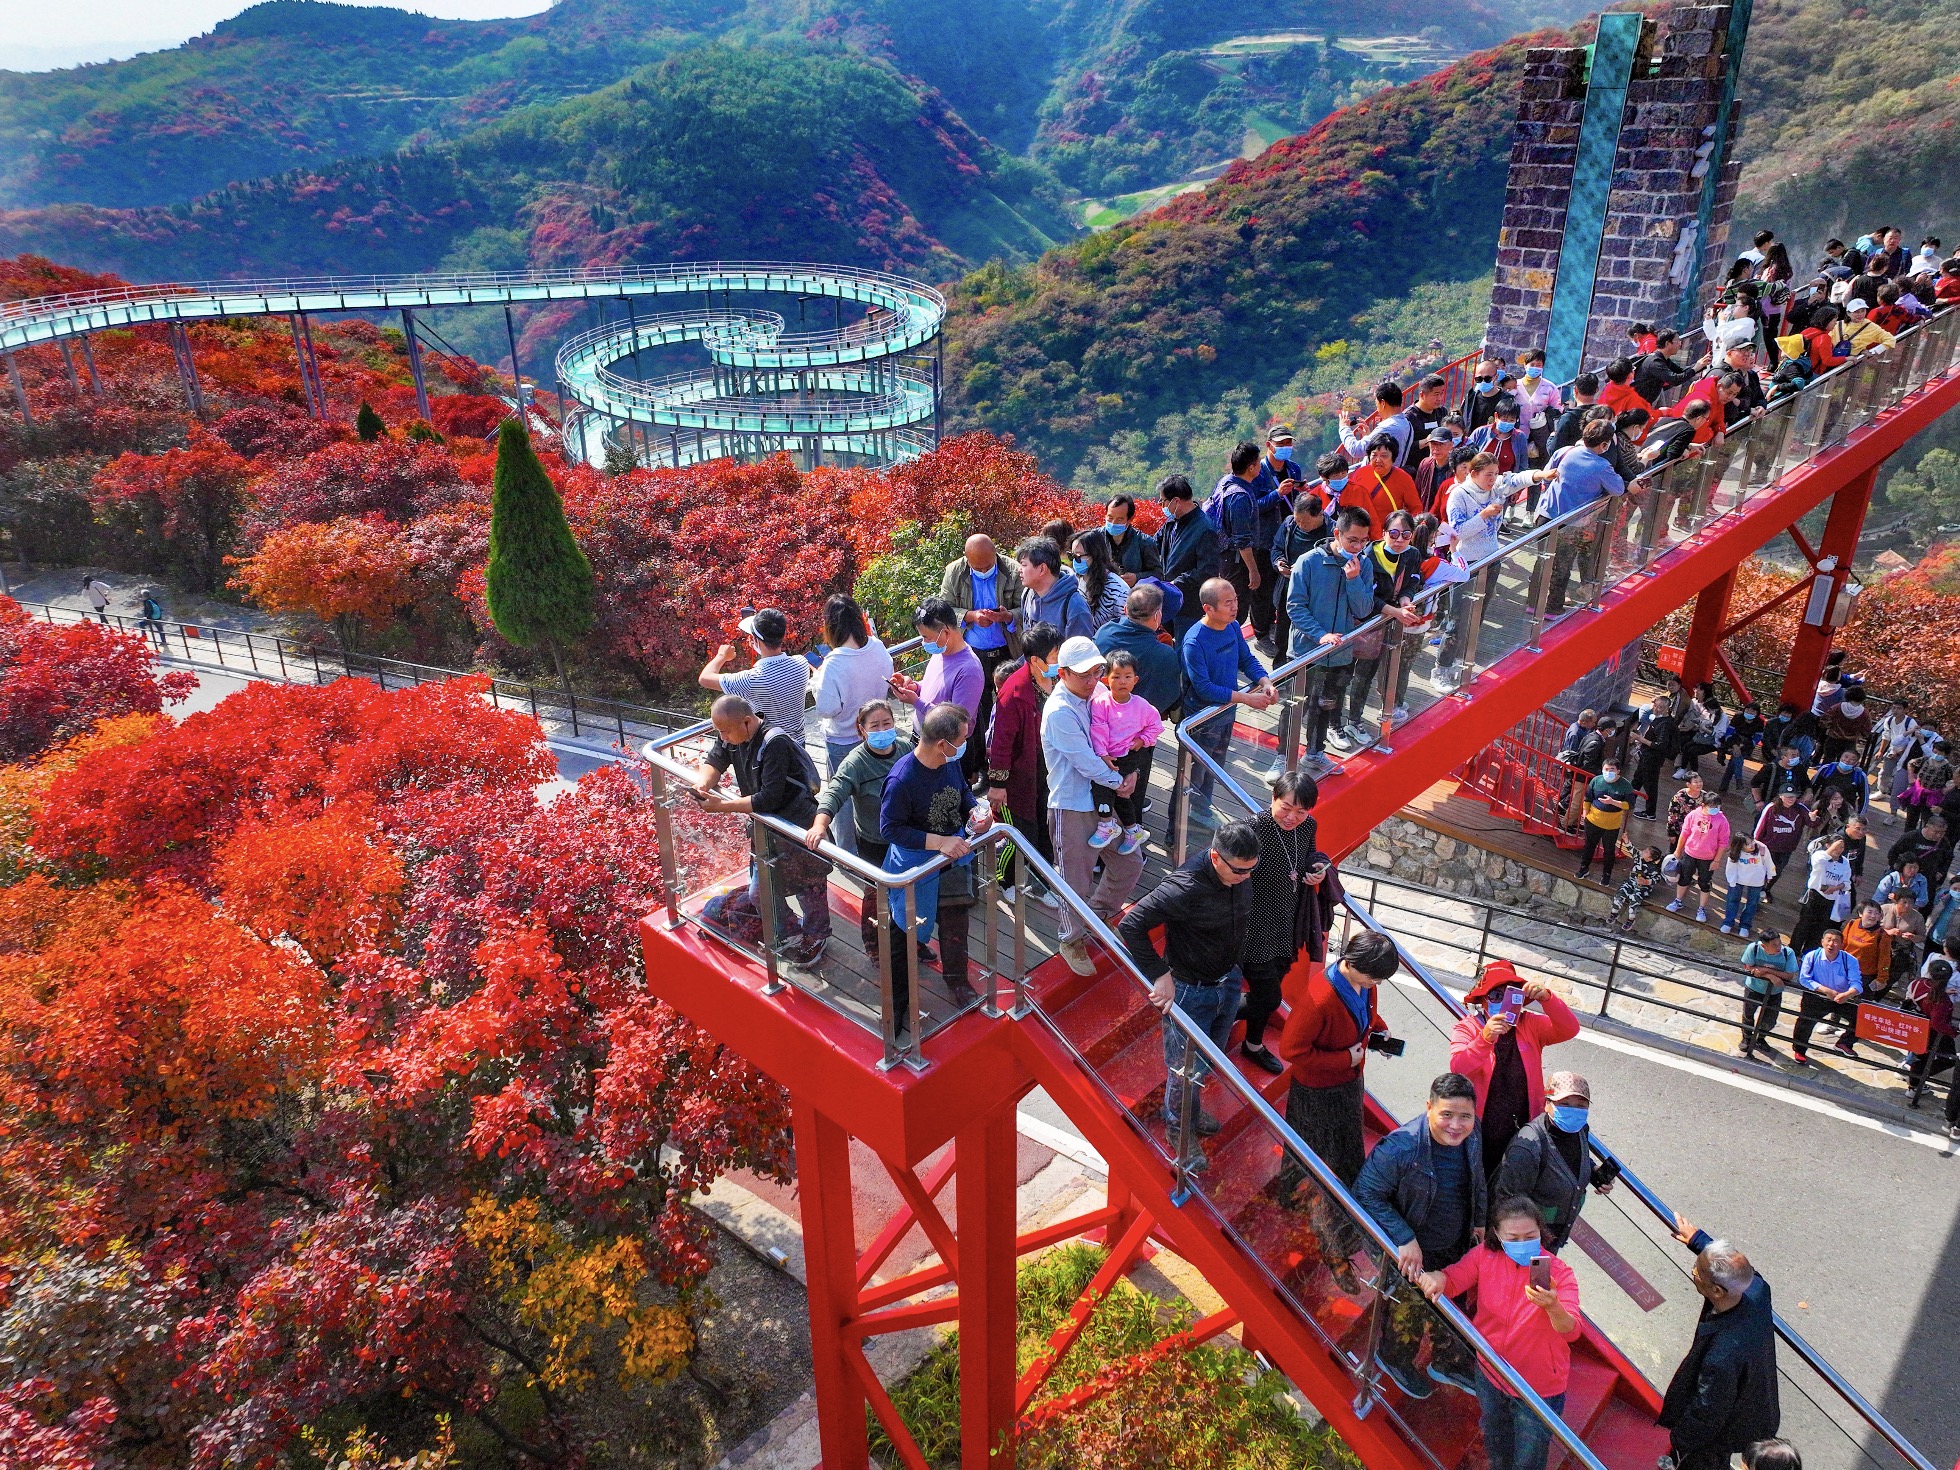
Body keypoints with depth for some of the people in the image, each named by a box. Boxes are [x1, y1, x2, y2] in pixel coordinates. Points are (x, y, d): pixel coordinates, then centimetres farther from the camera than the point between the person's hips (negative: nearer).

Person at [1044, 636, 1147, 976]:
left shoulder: (1094, 696, 4)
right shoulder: (1059, 711, -21)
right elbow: (1084, 760, -21)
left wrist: (1131, 772, -8)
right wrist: (1118, 782, -7)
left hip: (1101, 800, 8)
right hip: (1071, 808, -8)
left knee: (1130, 862, 16)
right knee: (1077, 882, 5)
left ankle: (1096, 918, 39)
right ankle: (1072, 941, 28)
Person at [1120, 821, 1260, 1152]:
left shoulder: (1242, 876, -11)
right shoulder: (1186, 888, -34)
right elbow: (1130, 925, -32)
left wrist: (1233, 968, 14)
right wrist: (1160, 975, -31)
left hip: (1228, 983, 7)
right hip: (1189, 992, -7)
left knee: (1211, 1058, 25)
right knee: (1187, 1068, 10)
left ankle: (1192, 1110, 50)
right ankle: (1179, 1127, 36)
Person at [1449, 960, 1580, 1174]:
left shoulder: (1531, 1025, -1)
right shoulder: (1466, 1027, -9)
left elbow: (1569, 1030, -17)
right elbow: (1458, 1068, -26)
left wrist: (1546, 998, -34)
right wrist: (1485, 1038, -42)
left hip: (1523, 1131, 2)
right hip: (1479, 1131, -2)